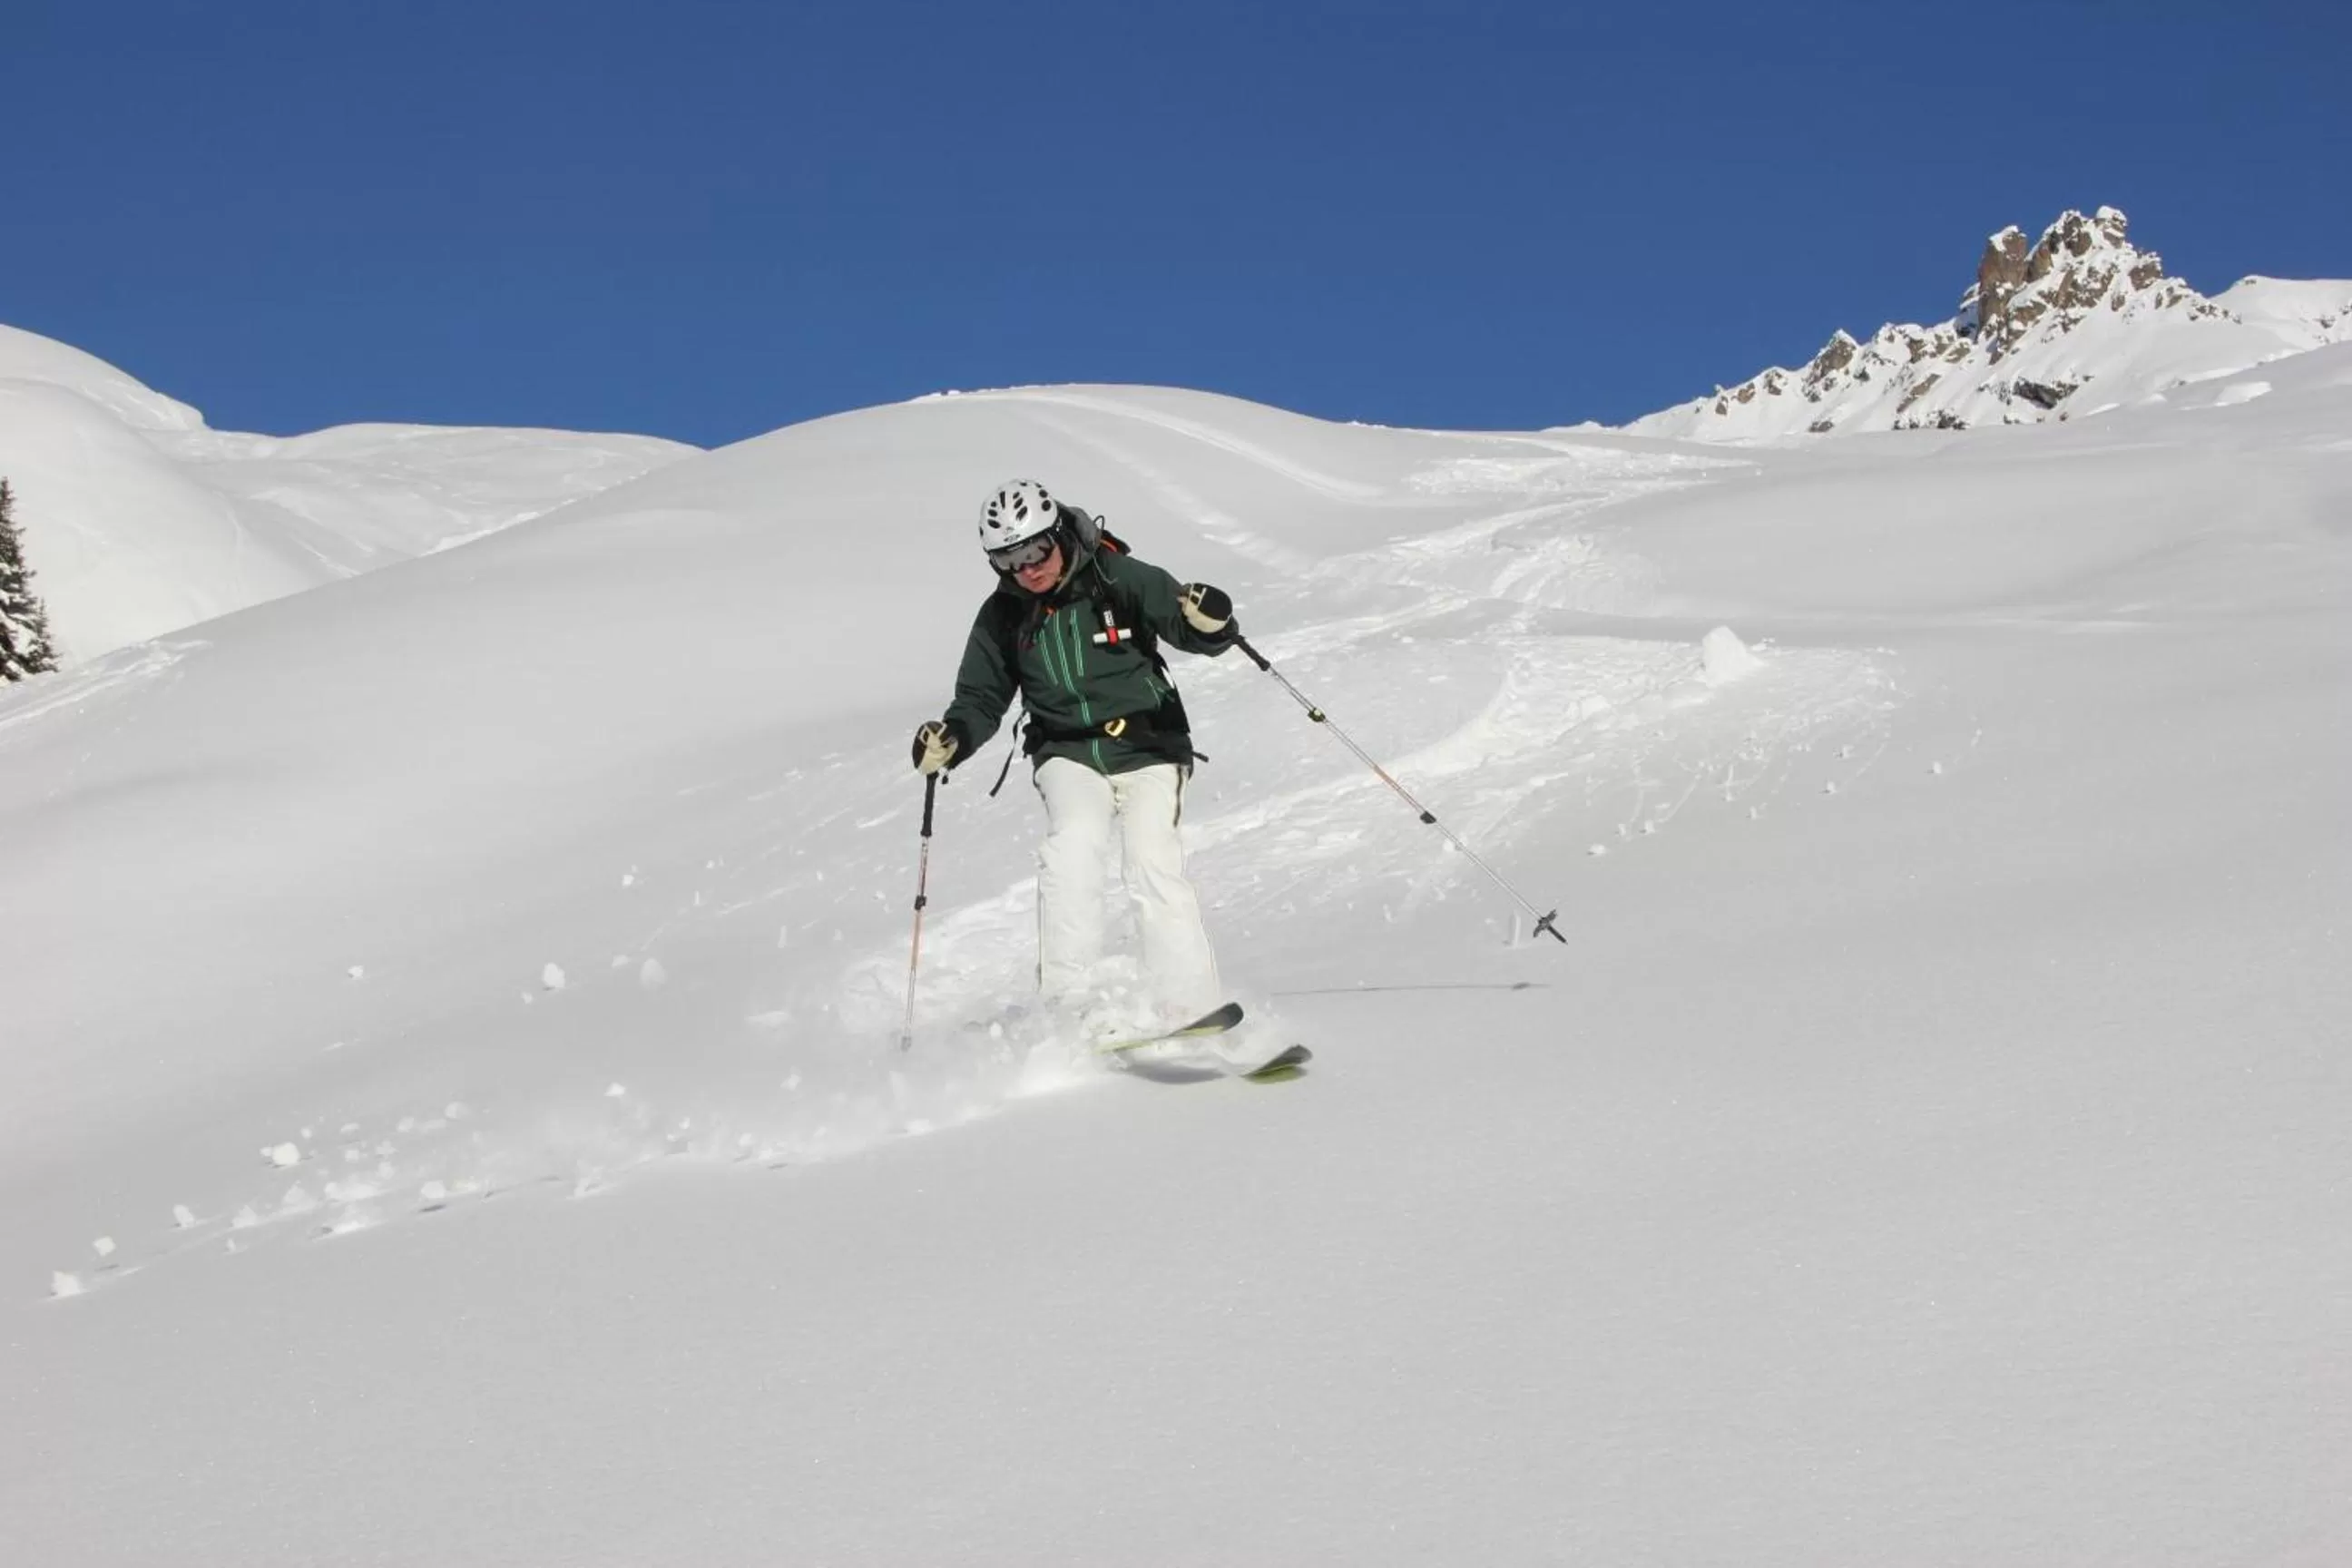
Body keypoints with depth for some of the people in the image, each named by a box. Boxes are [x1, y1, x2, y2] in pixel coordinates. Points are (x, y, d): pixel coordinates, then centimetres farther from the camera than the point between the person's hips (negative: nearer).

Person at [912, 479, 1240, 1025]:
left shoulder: (1120, 579, -8)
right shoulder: (1002, 617, 2)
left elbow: (1190, 629, -12)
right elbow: (981, 701, 10)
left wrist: (1210, 621, -36)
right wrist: (950, 740, -11)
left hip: (1147, 749, -2)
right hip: (1068, 755, 2)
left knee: (1154, 861, -22)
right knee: (1073, 845, -26)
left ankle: (1190, 1010, -21)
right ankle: (1067, 1003, -28)